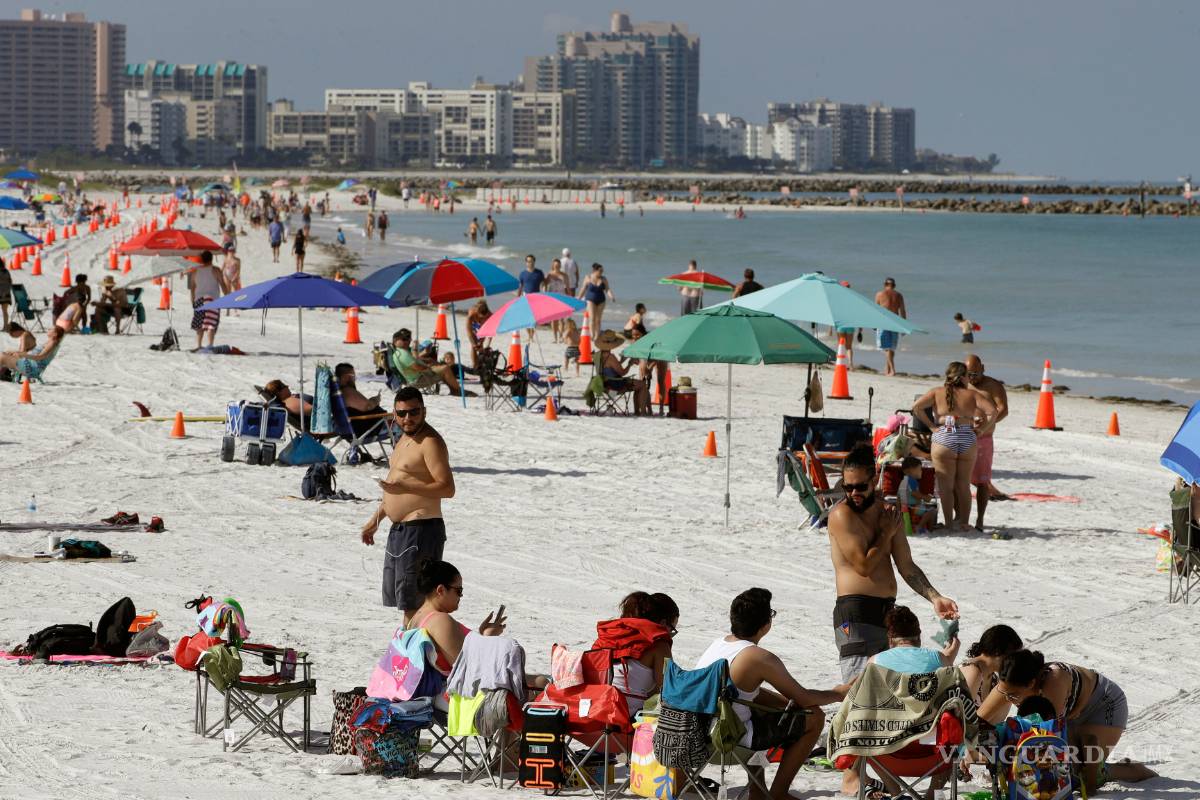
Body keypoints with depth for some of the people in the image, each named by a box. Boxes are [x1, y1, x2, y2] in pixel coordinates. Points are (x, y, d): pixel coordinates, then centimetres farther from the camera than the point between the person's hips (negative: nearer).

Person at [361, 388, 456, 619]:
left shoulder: (430, 442, -15)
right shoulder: (405, 439, 17)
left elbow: (447, 488, -23)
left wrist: (405, 487, -30)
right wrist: (376, 519, 28)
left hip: (420, 529, -11)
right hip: (400, 530, 11)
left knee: (413, 602, -13)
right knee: (398, 597, 16)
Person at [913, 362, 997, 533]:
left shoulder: (937, 393, 2)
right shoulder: (971, 394, 2)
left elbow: (916, 407, -8)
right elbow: (992, 411, -7)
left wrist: (931, 425, -3)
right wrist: (981, 427, 4)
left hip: (943, 441, -1)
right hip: (968, 441, 1)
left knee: (946, 486, 5)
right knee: (964, 485, 12)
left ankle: (950, 523, 2)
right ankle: (964, 522, 15)